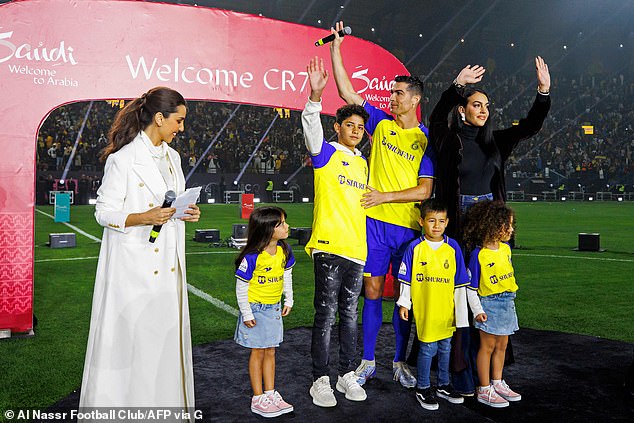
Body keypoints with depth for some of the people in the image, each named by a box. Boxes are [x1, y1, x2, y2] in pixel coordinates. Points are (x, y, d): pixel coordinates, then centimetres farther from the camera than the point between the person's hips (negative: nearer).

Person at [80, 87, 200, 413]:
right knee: (132, 339, 0)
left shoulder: (172, 156, 12)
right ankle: (124, 402, 18)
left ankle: (166, 402, 26)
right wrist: (144, 218, -24)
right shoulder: (122, 159, -12)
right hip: (135, 267, -7)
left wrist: (187, 213, 2)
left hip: (168, 265, 7)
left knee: (167, 334, 12)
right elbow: (104, 212, -11)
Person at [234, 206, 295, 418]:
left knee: (270, 352, 15)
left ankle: (270, 394, 27)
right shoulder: (252, 257, -24)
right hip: (256, 308, -5)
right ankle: (258, 398, 19)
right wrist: (246, 314, -14)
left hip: (274, 308, 6)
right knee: (258, 352, 6)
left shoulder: (284, 250, -5)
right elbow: (241, 287, -17)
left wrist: (289, 300, 13)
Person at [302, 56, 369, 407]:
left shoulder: (363, 162, 18)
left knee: (349, 314, 13)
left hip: (356, 247, 6)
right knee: (326, 315, -2)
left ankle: (347, 374, 24)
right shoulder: (326, 152, 0)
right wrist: (315, 96, -36)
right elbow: (311, 128, -20)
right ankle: (320, 379, 9)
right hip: (329, 245, -6)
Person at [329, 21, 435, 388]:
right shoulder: (382, 123, 8)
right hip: (374, 222, 2)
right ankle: (368, 362, 17)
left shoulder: (426, 140, 0)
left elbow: (425, 190, -5)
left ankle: (401, 363, 22)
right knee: (372, 292, 5)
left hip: (408, 227, -1)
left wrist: (385, 196, -12)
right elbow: (348, 92, 6)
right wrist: (336, 48, 3)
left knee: (405, 295, 7)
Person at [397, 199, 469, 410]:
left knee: (445, 347, 15)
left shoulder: (453, 247, 0)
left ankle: (443, 385, 32)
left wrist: (461, 310, 7)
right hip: (424, 309, -3)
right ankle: (423, 388, 18)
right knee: (428, 347, 1)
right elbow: (406, 278, 1)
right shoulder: (415, 247, -6)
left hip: (447, 309, 3)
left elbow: (460, 282, 6)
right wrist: (404, 303, 1)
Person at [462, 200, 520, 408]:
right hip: (489, 304, -7)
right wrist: (477, 310, -17)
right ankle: (484, 390, 13)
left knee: (502, 345, 16)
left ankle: (498, 383, 31)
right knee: (487, 346, 2)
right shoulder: (478, 254, -18)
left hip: (507, 302, 7)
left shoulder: (506, 248, 4)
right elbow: (471, 287, -13)